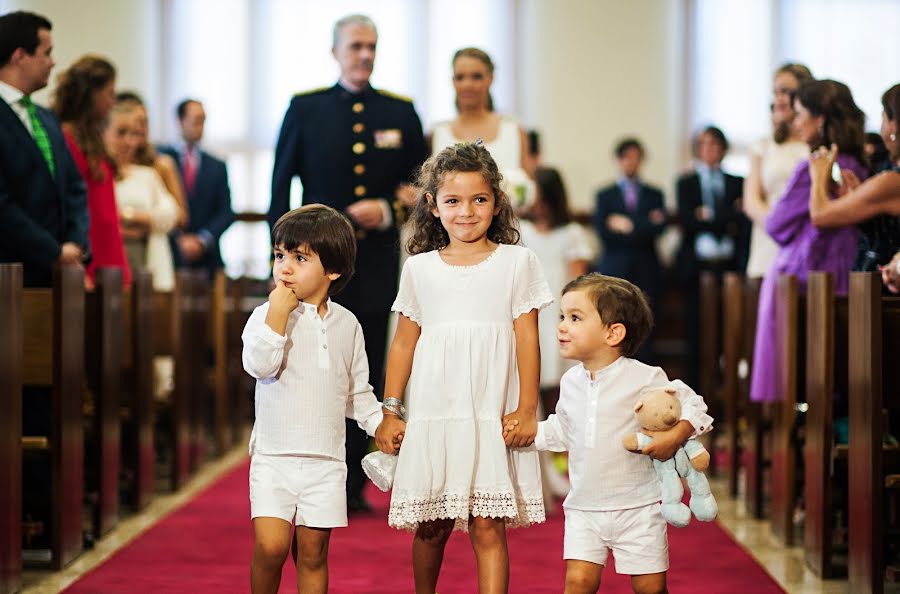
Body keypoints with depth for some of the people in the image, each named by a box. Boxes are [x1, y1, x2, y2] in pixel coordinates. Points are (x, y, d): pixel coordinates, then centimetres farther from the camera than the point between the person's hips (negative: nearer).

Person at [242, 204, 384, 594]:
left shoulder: (346, 324, 7)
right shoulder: (267, 315, -3)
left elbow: (357, 391, 16)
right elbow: (259, 365, -21)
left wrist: (380, 423, 4)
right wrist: (278, 313, -21)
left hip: (326, 462, 3)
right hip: (273, 458, -2)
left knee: (313, 554, 6)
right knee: (270, 546, -13)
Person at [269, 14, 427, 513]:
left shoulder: (401, 113, 9)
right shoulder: (305, 110, 4)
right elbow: (280, 188, 4)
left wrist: (388, 210, -9)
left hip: (377, 265, 2)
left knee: (367, 379, 4)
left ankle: (354, 486, 11)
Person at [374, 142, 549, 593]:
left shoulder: (516, 261, 4)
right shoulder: (419, 268, 9)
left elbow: (527, 337, 2)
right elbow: (404, 342, 12)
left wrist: (526, 409, -3)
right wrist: (389, 412, 9)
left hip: (493, 416, -2)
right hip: (431, 415, 2)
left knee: (488, 526, -6)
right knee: (431, 526, 7)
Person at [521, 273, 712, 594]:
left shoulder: (644, 378, -10)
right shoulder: (570, 382, 5)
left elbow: (693, 405, -3)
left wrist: (675, 436, -19)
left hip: (637, 507, -3)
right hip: (584, 507, 4)